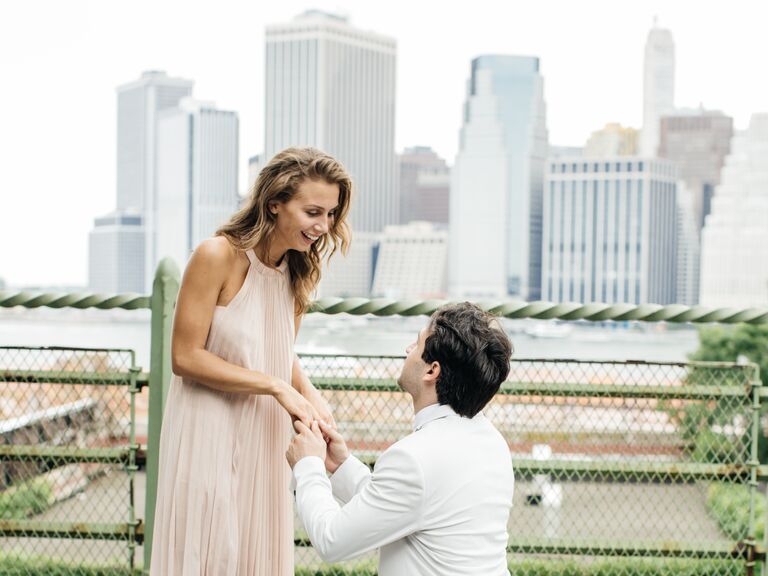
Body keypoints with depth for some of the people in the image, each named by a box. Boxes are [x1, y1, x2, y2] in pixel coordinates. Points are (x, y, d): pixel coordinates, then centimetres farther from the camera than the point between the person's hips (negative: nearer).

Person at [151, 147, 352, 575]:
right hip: (209, 438, -6)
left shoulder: (299, 271, 5)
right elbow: (185, 357, -17)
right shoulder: (218, 256, -16)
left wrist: (310, 394, -6)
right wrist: (276, 387, -19)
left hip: (265, 439, 6)